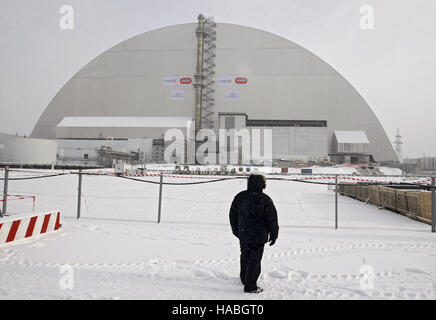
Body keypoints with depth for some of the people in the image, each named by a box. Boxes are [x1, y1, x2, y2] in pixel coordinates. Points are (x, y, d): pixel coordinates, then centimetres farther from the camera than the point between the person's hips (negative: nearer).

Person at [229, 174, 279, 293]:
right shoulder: (265, 200, -17)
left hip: (243, 235, 6)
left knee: (245, 257, 22)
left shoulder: (240, 197, -1)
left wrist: (236, 231, 20)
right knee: (254, 260, 6)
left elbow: (232, 215, 8)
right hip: (258, 236, -5)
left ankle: (244, 278, 40)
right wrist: (273, 235, 2)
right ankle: (250, 286, 13)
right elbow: (272, 220, -11)